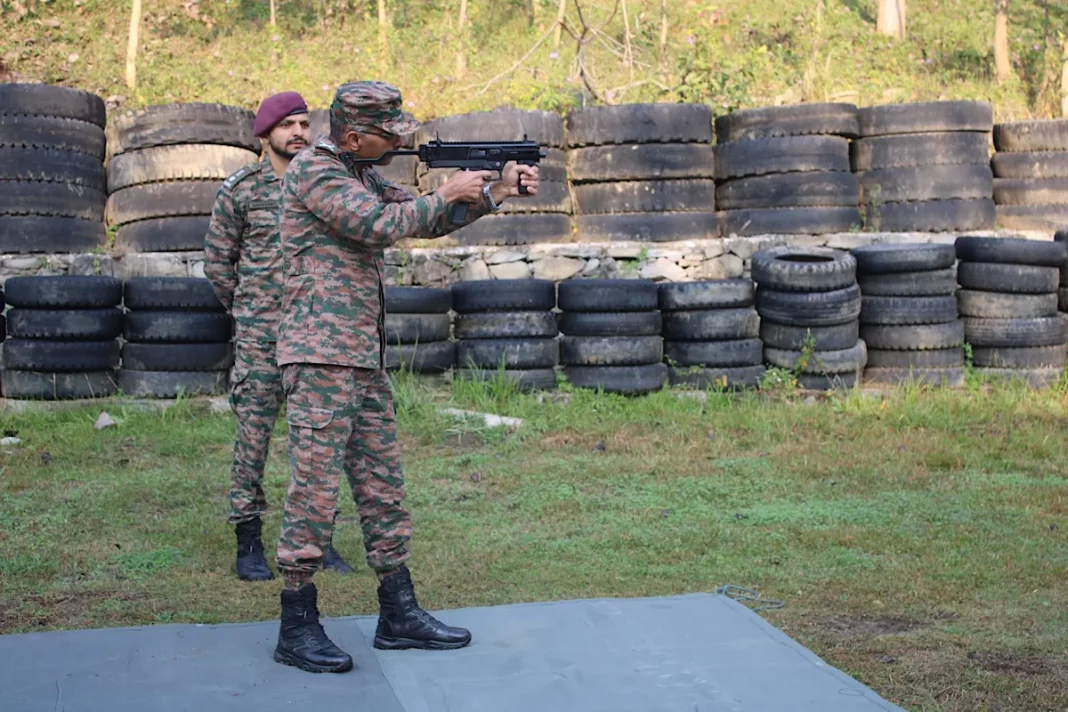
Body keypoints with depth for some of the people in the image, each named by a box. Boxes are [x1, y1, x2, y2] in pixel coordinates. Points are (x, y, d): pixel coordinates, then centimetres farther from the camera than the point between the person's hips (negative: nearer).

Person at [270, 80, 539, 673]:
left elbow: (428, 221, 20)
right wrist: (449, 192, -5)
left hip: (367, 360, 9)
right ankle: (298, 626, 2)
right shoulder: (313, 170, -9)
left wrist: (497, 191, 8)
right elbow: (382, 225, -18)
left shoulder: (365, 176, 18)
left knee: (384, 489, 11)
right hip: (320, 357, -9)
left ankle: (400, 615, 18)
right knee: (316, 489, -6)